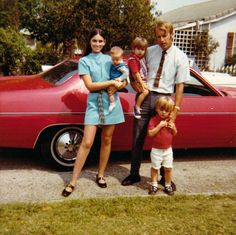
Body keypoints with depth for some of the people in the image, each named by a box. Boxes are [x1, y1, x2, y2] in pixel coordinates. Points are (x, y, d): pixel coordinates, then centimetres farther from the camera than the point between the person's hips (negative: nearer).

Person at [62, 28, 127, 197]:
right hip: (94, 102, -3)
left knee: (107, 140, 9)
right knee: (87, 142, -8)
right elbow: (90, 85, -8)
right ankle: (73, 182, 1)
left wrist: (121, 84, -10)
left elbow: (122, 79, 12)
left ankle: (101, 175, 25)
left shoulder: (110, 59, 11)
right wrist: (111, 83, -13)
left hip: (111, 102, 3)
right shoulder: (84, 61, 2)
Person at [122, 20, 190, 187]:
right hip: (144, 96, 2)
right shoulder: (149, 51, 3)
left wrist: (175, 109, -11)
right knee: (138, 137, 8)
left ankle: (165, 177, 27)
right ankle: (134, 174, 25)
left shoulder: (180, 57, -3)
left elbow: (180, 86, -6)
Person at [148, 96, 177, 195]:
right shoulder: (153, 120, -13)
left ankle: (168, 186, 23)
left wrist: (173, 128, -11)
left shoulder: (170, 120, 2)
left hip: (168, 149, 4)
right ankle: (154, 185, 22)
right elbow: (150, 133, -21)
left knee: (168, 168, 9)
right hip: (156, 150, -4)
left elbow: (174, 133, 10)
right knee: (155, 168, 9)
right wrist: (160, 125, -26)